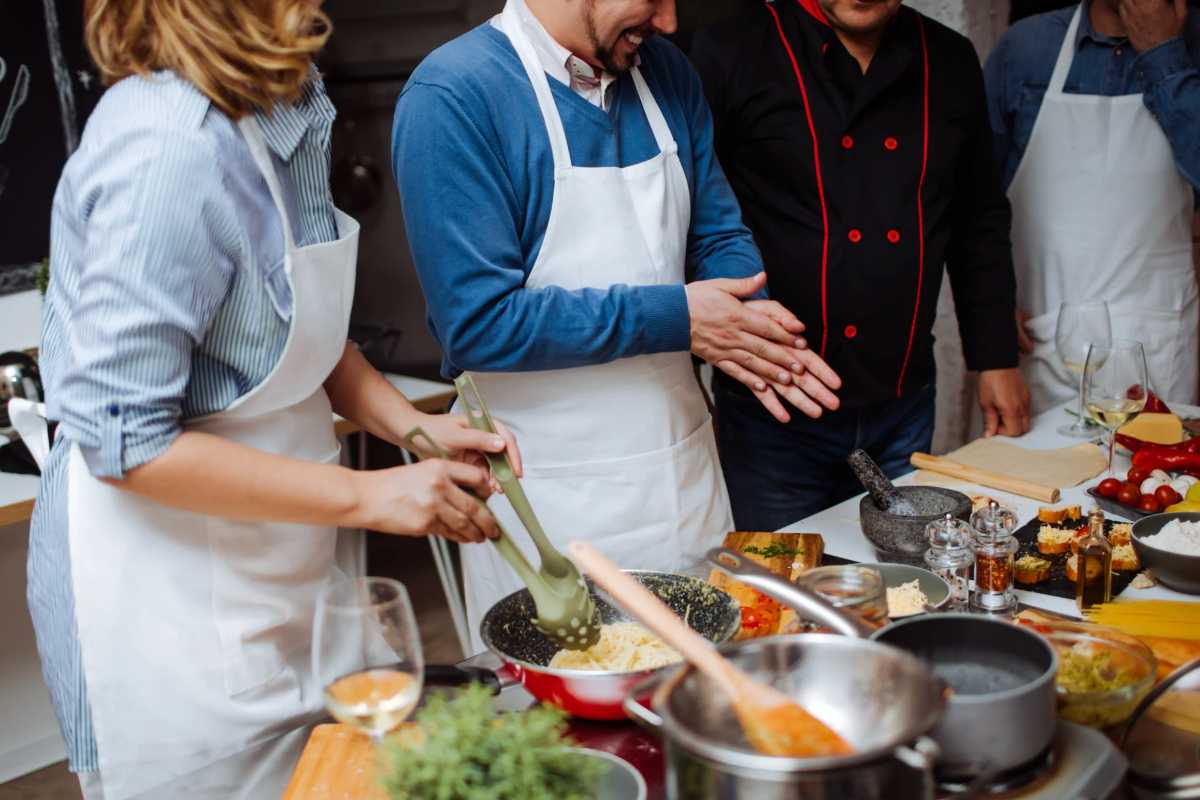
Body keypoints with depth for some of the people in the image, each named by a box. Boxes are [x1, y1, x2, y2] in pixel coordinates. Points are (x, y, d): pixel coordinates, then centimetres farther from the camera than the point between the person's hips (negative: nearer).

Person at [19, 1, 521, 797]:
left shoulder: (289, 103, 2)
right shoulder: (172, 148, -26)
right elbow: (123, 441, -25)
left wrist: (411, 423, -2)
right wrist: (368, 496, -23)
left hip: (282, 566, 9)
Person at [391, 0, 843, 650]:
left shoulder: (666, 73, 5)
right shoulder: (452, 96, -16)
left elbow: (719, 234, 12)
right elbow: (479, 322, -21)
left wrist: (747, 318, -11)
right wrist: (675, 317, -19)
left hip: (686, 473, 6)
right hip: (549, 499, -6)